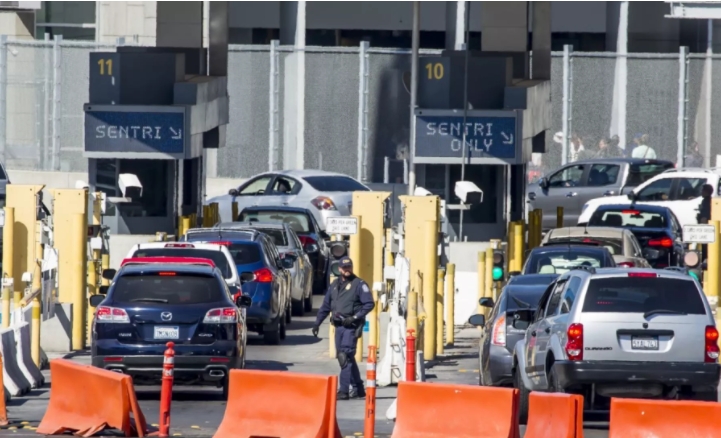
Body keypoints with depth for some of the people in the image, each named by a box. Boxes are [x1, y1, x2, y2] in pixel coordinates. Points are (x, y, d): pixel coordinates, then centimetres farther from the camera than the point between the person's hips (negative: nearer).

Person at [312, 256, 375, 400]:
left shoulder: (359, 284, -4)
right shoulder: (335, 285, 15)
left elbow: (369, 304, -9)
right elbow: (325, 306, 21)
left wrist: (355, 317, -17)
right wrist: (317, 323, 17)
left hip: (351, 327, -7)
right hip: (338, 326, 7)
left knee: (345, 357, -15)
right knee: (347, 358, 11)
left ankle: (344, 390, -16)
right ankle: (358, 389, 21)